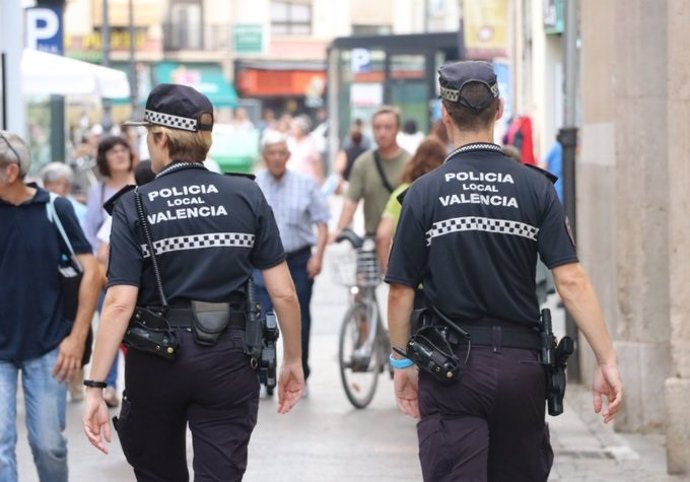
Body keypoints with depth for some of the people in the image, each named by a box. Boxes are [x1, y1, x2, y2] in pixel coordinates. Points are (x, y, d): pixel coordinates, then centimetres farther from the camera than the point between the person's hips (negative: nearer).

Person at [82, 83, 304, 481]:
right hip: (228, 359, 0)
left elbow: (120, 304, -13)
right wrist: (293, 361, 11)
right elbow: (284, 293, -2)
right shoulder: (248, 196, -1)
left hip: (156, 359, 0)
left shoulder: (134, 207, -6)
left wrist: (95, 387, -12)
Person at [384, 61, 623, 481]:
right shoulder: (535, 188, -2)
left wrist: (402, 361, 12)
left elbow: (401, 290, -1)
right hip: (522, 363, 2)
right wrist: (607, 361, -6)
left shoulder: (424, 193, -4)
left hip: (452, 366, -2)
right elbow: (571, 280, -8)